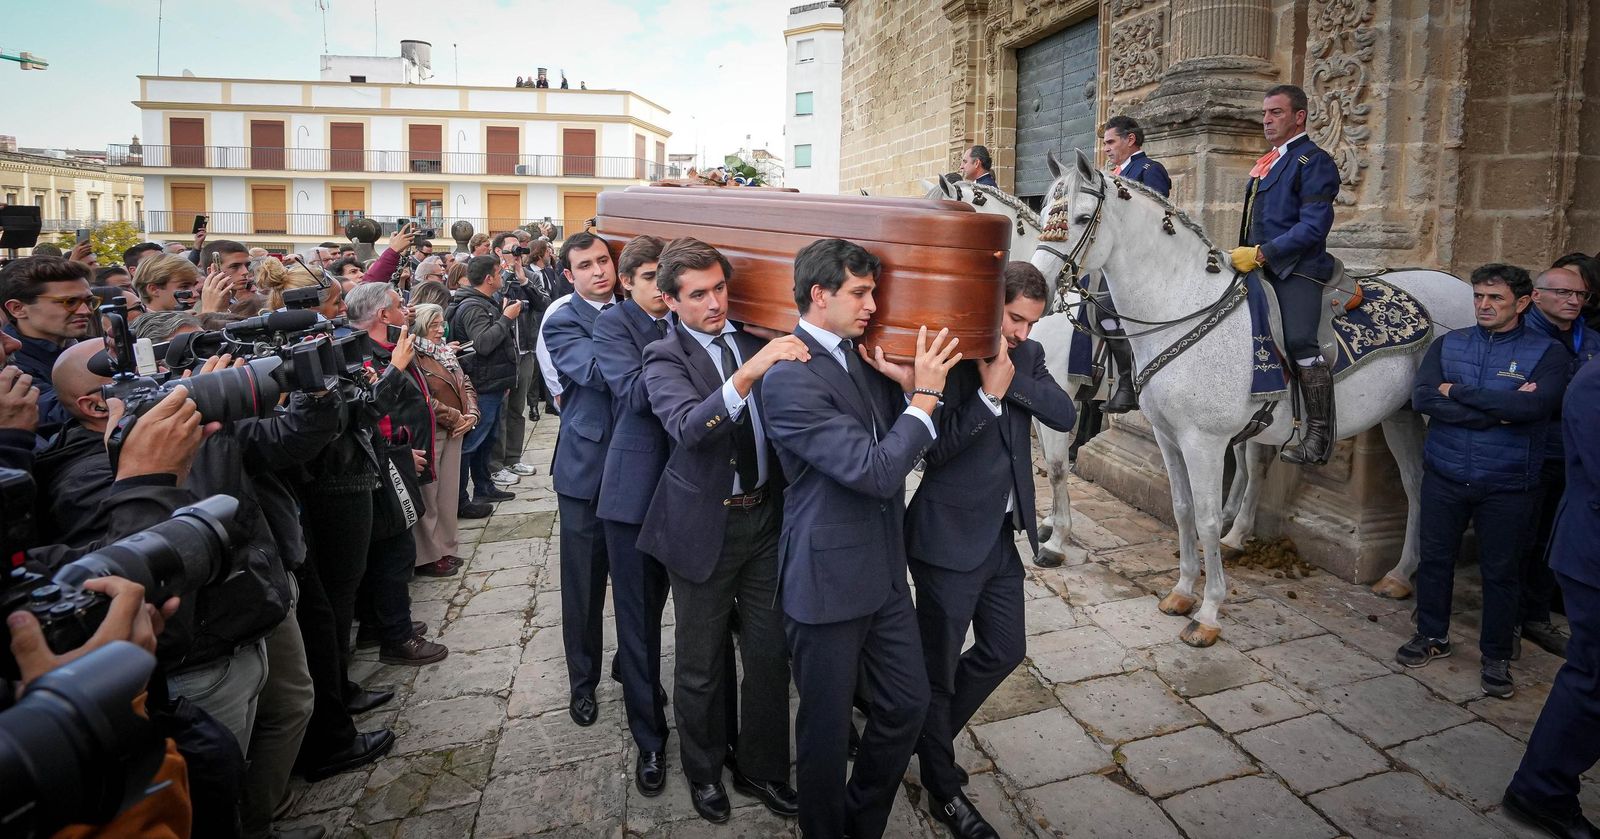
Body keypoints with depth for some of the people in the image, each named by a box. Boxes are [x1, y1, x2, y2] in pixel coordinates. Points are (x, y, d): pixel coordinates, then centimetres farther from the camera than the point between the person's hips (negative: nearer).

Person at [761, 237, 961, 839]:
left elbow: (906, 450, 10)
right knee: (827, 725, 12)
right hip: (829, 580, -8)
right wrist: (926, 394, -15)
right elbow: (876, 471, -25)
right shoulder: (790, 377, -21)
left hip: (884, 570, 8)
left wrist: (908, 384, -6)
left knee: (908, 702, 18)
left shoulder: (861, 357, 6)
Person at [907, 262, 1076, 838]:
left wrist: (1012, 378, -20)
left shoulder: (1028, 356, 6)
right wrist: (989, 392, -28)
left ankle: (926, 735, 41)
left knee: (1005, 650, 19)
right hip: (950, 537, -8)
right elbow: (935, 451, -21)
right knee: (939, 665, 8)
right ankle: (943, 790, 28)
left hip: (1002, 535, 8)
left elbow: (1064, 416, -7)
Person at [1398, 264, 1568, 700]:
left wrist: (1457, 392, -17)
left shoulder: (1546, 353, -6)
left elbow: (1531, 407, -24)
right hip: (1444, 477, 2)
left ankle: (1496, 656, 26)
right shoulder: (1449, 344, 2)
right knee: (1435, 558, 14)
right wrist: (1498, 411, -19)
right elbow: (1423, 397, -14)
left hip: (1508, 485, -2)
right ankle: (1432, 636, 32)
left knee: (1501, 571, 10)